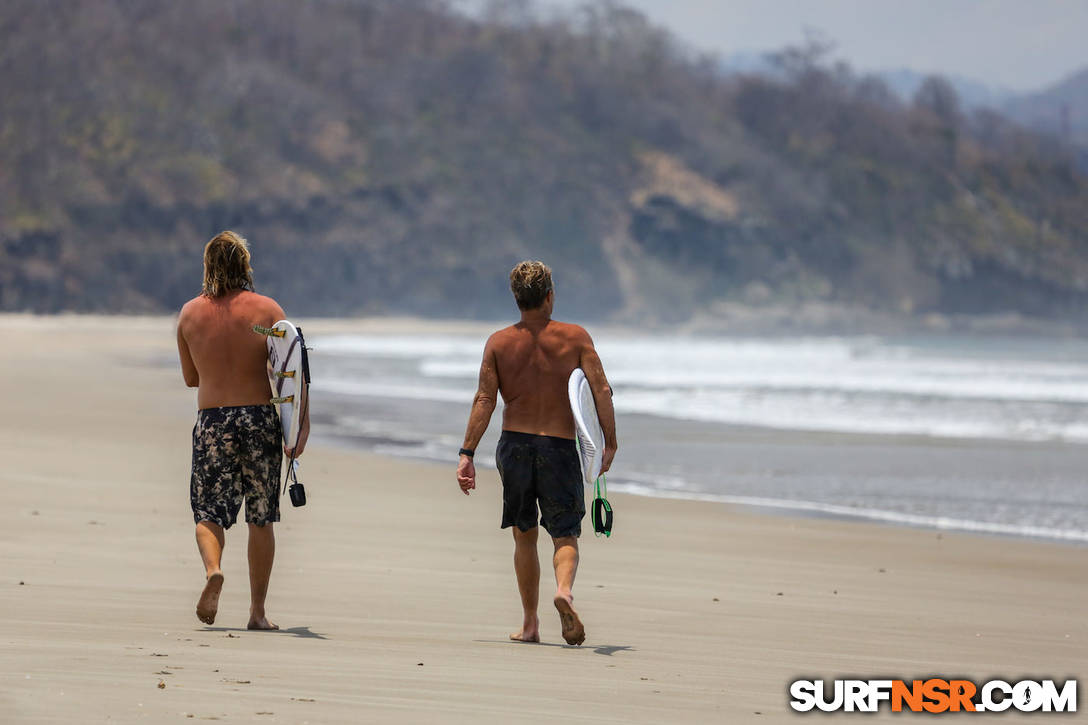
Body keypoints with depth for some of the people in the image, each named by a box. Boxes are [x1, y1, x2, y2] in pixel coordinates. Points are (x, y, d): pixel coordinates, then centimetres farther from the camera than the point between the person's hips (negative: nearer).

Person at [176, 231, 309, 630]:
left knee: (209, 512, 7)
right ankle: (258, 611, 9)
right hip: (260, 417, -1)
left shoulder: (190, 313, 4)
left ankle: (213, 570, -24)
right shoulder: (267, 309, -2)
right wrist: (302, 420, -6)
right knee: (260, 519, 8)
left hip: (212, 420, 1)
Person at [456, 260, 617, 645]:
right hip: (560, 446, -2)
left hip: (515, 444, 2)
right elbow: (602, 390, -7)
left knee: (524, 536, 16)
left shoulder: (499, 343, 2)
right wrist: (610, 444, 0)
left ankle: (530, 623, 18)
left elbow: (484, 400, -5)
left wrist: (467, 454, -5)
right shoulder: (575, 337, -1)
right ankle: (564, 589, -29)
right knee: (565, 535, 3)